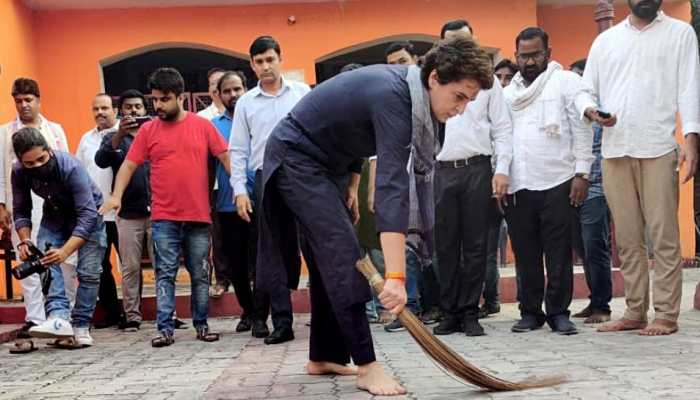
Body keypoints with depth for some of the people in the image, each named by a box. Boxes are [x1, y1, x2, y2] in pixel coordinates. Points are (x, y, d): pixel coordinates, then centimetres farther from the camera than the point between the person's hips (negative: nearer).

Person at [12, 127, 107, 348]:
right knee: (45, 261, -20)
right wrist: (25, 241, -24)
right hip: (54, 214, 4)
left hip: (87, 213, -4)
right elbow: (21, 211, -7)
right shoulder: (19, 172, -20)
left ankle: (81, 326, 0)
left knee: (89, 272, -12)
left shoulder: (71, 167, -36)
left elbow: (87, 215, -37)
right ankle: (59, 318, -30)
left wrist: (65, 251, -45)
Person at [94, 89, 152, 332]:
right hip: (128, 214, 0)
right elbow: (101, 161, -9)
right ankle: (132, 316, 7)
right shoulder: (113, 138, 11)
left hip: (157, 210, 0)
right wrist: (120, 134, -21)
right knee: (130, 268, 2)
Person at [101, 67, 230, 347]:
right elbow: (128, 165, 2)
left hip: (199, 217, 1)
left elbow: (226, 157, 4)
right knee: (165, 274, -1)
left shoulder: (203, 125, 3)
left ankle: (201, 325, 20)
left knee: (200, 275, 9)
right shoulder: (148, 130, 3)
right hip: (164, 218, -1)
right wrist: (116, 196, -11)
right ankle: (165, 329, 2)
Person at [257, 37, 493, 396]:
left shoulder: (409, 89, -2)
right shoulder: (392, 97, -31)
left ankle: (323, 356, 20)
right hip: (295, 156, -10)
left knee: (329, 254, 11)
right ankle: (367, 366, -16)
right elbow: (392, 186, -40)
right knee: (341, 251, -17)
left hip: (315, 160, 10)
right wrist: (396, 276, -45)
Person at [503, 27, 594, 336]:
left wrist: (581, 173, -8)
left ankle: (558, 312, 7)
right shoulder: (507, 93, 17)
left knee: (559, 253, -1)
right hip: (517, 186, 4)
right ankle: (530, 312, 16)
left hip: (557, 183, -4)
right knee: (525, 254, 8)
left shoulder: (566, 81, 4)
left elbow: (582, 129, -1)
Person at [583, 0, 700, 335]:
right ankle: (635, 312, 11)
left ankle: (666, 314, -2)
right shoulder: (606, 39, 17)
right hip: (614, 150, 3)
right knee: (627, 239, 5)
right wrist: (592, 112, -7)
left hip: (659, 149, -3)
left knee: (663, 235, -5)